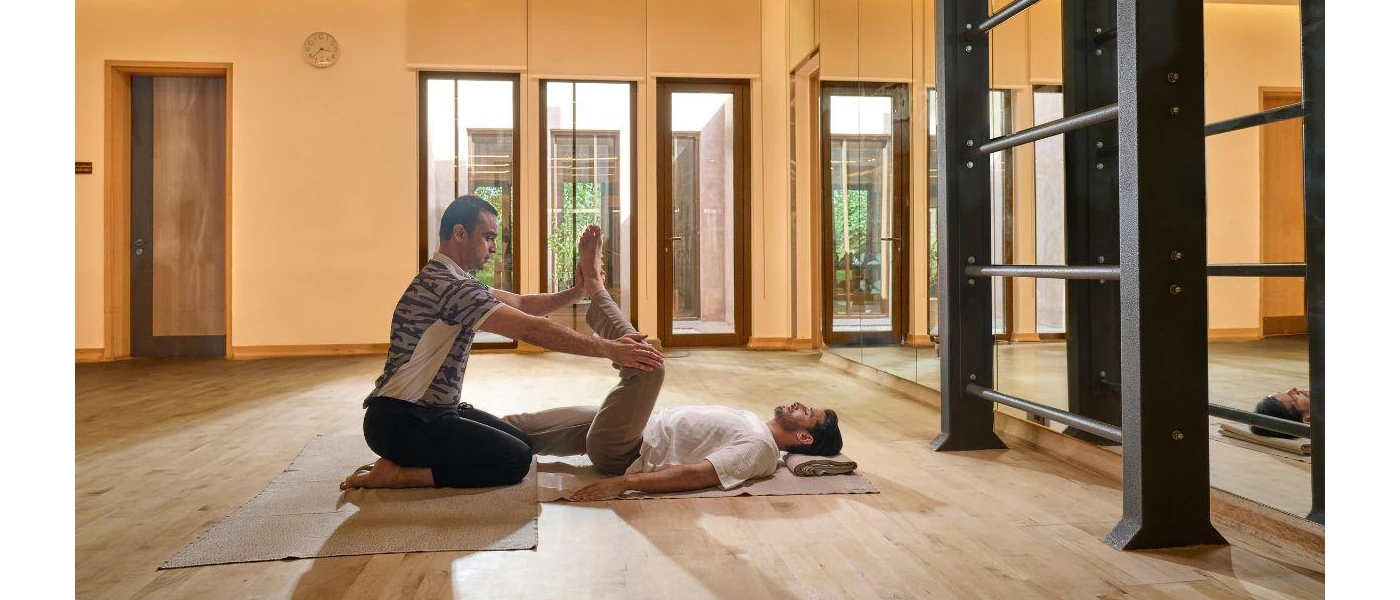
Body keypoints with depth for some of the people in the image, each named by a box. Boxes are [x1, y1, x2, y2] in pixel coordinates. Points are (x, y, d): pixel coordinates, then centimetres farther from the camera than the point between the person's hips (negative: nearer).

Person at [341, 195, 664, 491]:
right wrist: (610, 349, -23)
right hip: (400, 420, -10)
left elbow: (521, 303, 12)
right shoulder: (446, 285, -22)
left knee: (522, 444, 9)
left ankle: (405, 461, 9)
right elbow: (531, 329, -26)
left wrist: (578, 291, -2)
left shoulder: (456, 280, 12)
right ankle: (395, 473, -8)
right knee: (516, 460, -14)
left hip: (431, 408, 10)